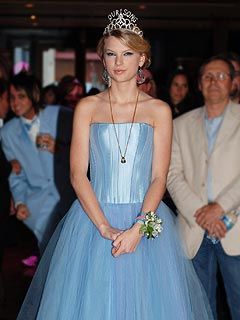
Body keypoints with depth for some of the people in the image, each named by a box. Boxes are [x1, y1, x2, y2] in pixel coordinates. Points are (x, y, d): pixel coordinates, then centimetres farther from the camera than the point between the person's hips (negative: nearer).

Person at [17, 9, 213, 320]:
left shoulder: (159, 110, 3)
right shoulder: (87, 107, 4)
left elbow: (159, 178, -2)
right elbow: (78, 174, -3)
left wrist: (138, 228, -16)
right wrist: (105, 227, -14)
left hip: (146, 221, 0)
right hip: (93, 219, 0)